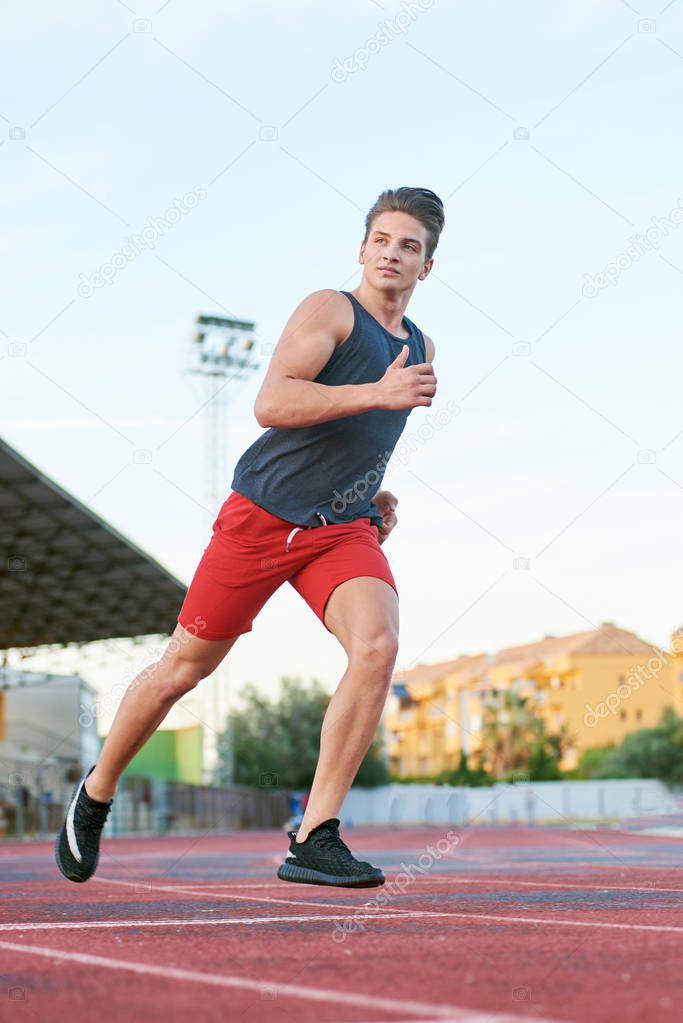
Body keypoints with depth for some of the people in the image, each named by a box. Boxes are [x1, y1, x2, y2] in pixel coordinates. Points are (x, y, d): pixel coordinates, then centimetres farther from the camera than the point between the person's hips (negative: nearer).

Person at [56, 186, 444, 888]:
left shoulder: (419, 348, 16)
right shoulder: (329, 310, -6)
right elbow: (271, 404, -21)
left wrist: (373, 494, 16)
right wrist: (376, 392, -27)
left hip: (344, 529, 5)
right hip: (263, 515, -5)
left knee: (377, 645, -23)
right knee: (184, 668, 3)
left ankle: (314, 838, -19)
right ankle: (95, 796, 29)